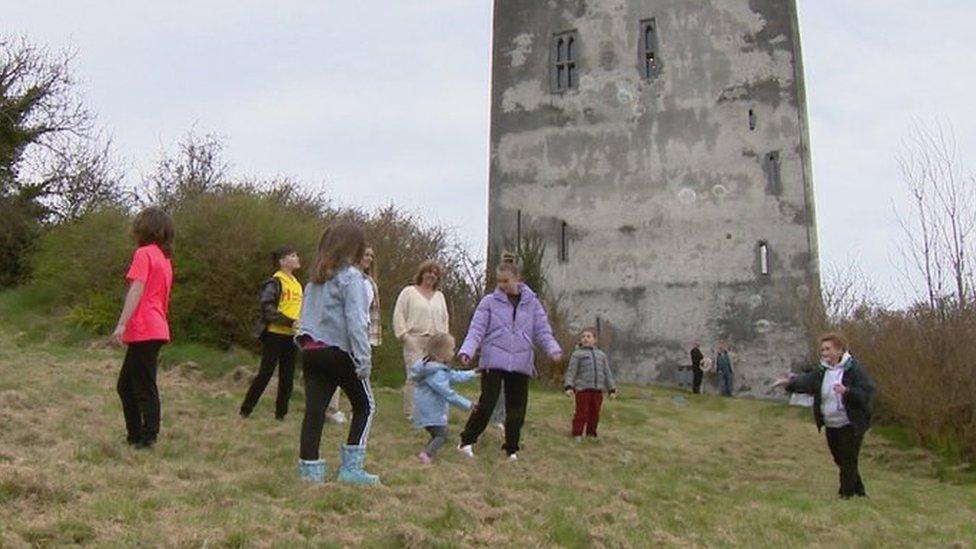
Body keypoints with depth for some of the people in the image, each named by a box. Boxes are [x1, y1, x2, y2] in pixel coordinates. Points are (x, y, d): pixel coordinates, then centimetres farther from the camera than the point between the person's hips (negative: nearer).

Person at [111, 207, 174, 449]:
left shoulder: (144, 253, -8)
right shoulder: (165, 258, 17)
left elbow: (136, 290, -18)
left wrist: (121, 324, -23)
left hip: (144, 330, -8)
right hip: (157, 328, 8)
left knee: (144, 387, -3)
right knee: (126, 385, 16)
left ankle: (148, 437, 0)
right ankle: (135, 434, 19)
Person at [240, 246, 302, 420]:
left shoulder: (296, 284, 13)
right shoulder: (275, 282, -10)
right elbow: (268, 310, -18)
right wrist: (291, 322, -23)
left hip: (291, 336, 7)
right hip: (275, 334, -7)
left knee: (287, 377, 9)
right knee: (265, 373, -1)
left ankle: (281, 413, 17)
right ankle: (246, 409, 11)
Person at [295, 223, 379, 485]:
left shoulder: (315, 278, 14)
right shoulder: (350, 276, -9)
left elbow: (304, 316, 16)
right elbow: (355, 321, -16)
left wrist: (304, 344, 19)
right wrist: (364, 358, -17)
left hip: (311, 350, 6)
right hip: (339, 352, -6)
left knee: (314, 409, 6)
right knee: (365, 405, 8)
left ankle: (309, 468, 5)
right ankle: (351, 468, 3)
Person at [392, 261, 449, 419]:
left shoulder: (439, 296, 19)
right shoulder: (409, 292, 4)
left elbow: (445, 318, 22)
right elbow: (399, 315, 0)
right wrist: (404, 334, -8)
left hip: (435, 343, 5)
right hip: (414, 341, -5)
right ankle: (411, 412, -2)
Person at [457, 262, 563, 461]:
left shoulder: (532, 304, 7)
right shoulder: (489, 302, 2)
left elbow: (543, 332, 5)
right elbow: (476, 330, -3)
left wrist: (554, 350, -14)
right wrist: (466, 351, -19)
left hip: (521, 364, 3)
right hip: (493, 362, -2)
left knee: (517, 409, 6)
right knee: (487, 404, -10)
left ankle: (511, 449, 22)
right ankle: (467, 441, 6)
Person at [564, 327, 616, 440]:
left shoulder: (601, 355, 18)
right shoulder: (577, 354, 4)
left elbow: (607, 373, 19)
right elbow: (571, 372, -1)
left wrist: (612, 389, 13)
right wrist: (569, 387, -13)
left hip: (597, 390, 4)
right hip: (582, 389, -4)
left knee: (595, 414, 9)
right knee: (582, 413, -5)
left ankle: (591, 433, 22)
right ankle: (577, 434, 5)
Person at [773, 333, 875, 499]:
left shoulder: (854, 370, -13)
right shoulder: (822, 372, 6)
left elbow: (868, 393, -18)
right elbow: (806, 381, -11)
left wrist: (847, 392, -33)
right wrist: (789, 382, -30)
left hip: (851, 426, -7)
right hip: (831, 426, 7)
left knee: (848, 461, -3)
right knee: (840, 460, 15)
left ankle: (845, 493, 8)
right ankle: (858, 491, 31)